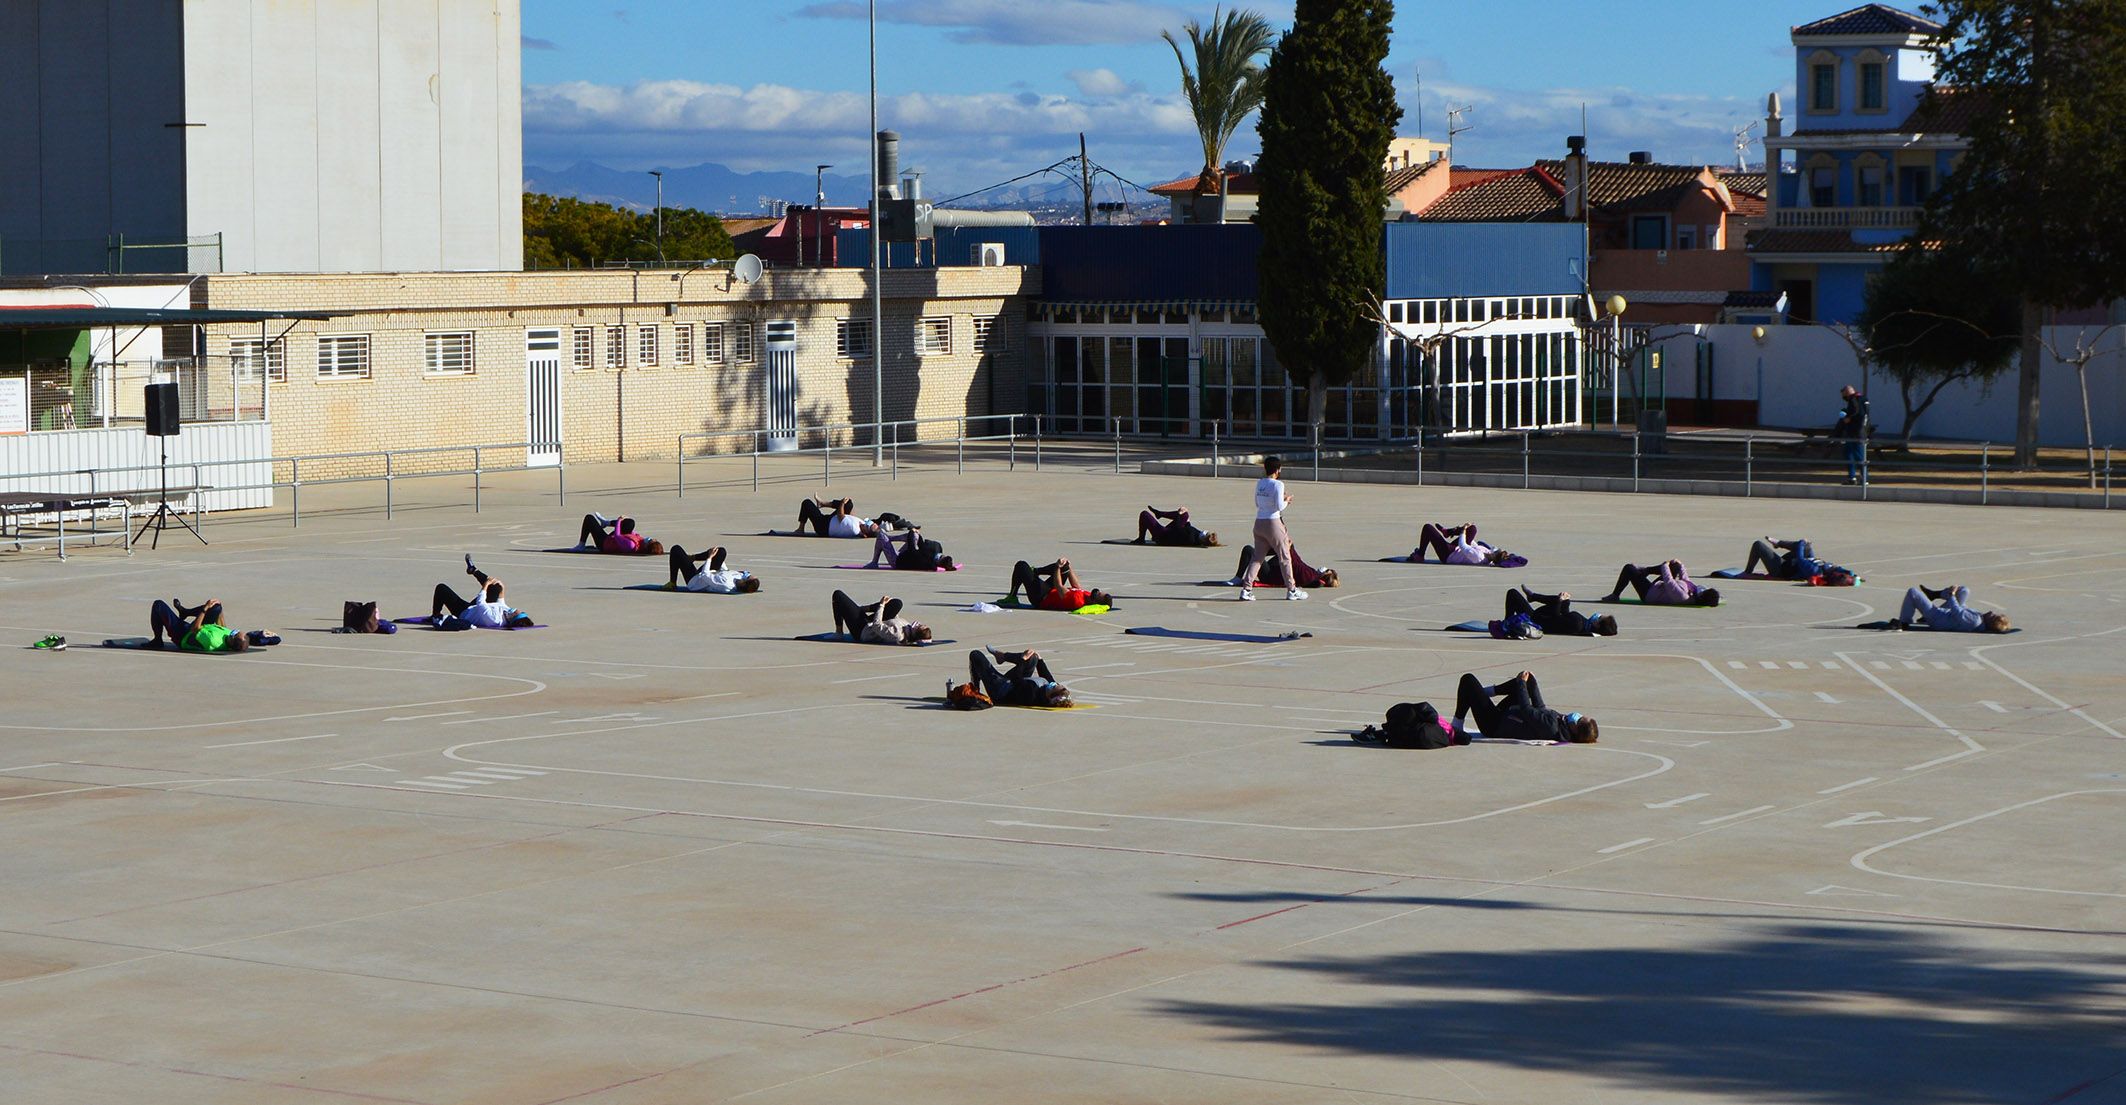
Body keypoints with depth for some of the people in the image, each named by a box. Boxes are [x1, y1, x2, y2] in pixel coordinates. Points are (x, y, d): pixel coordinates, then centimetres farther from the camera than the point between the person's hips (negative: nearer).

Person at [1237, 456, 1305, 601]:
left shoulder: (1259, 483, 7)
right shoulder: (1277, 484, -13)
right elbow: (1279, 506, -17)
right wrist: (1286, 500, 4)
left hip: (1259, 522, 6)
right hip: (1273, 522, -6)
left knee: (1257, 557, 9)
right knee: (1285, 556, 7)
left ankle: (1246, 588, -2)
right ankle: (1291, 590, 12)